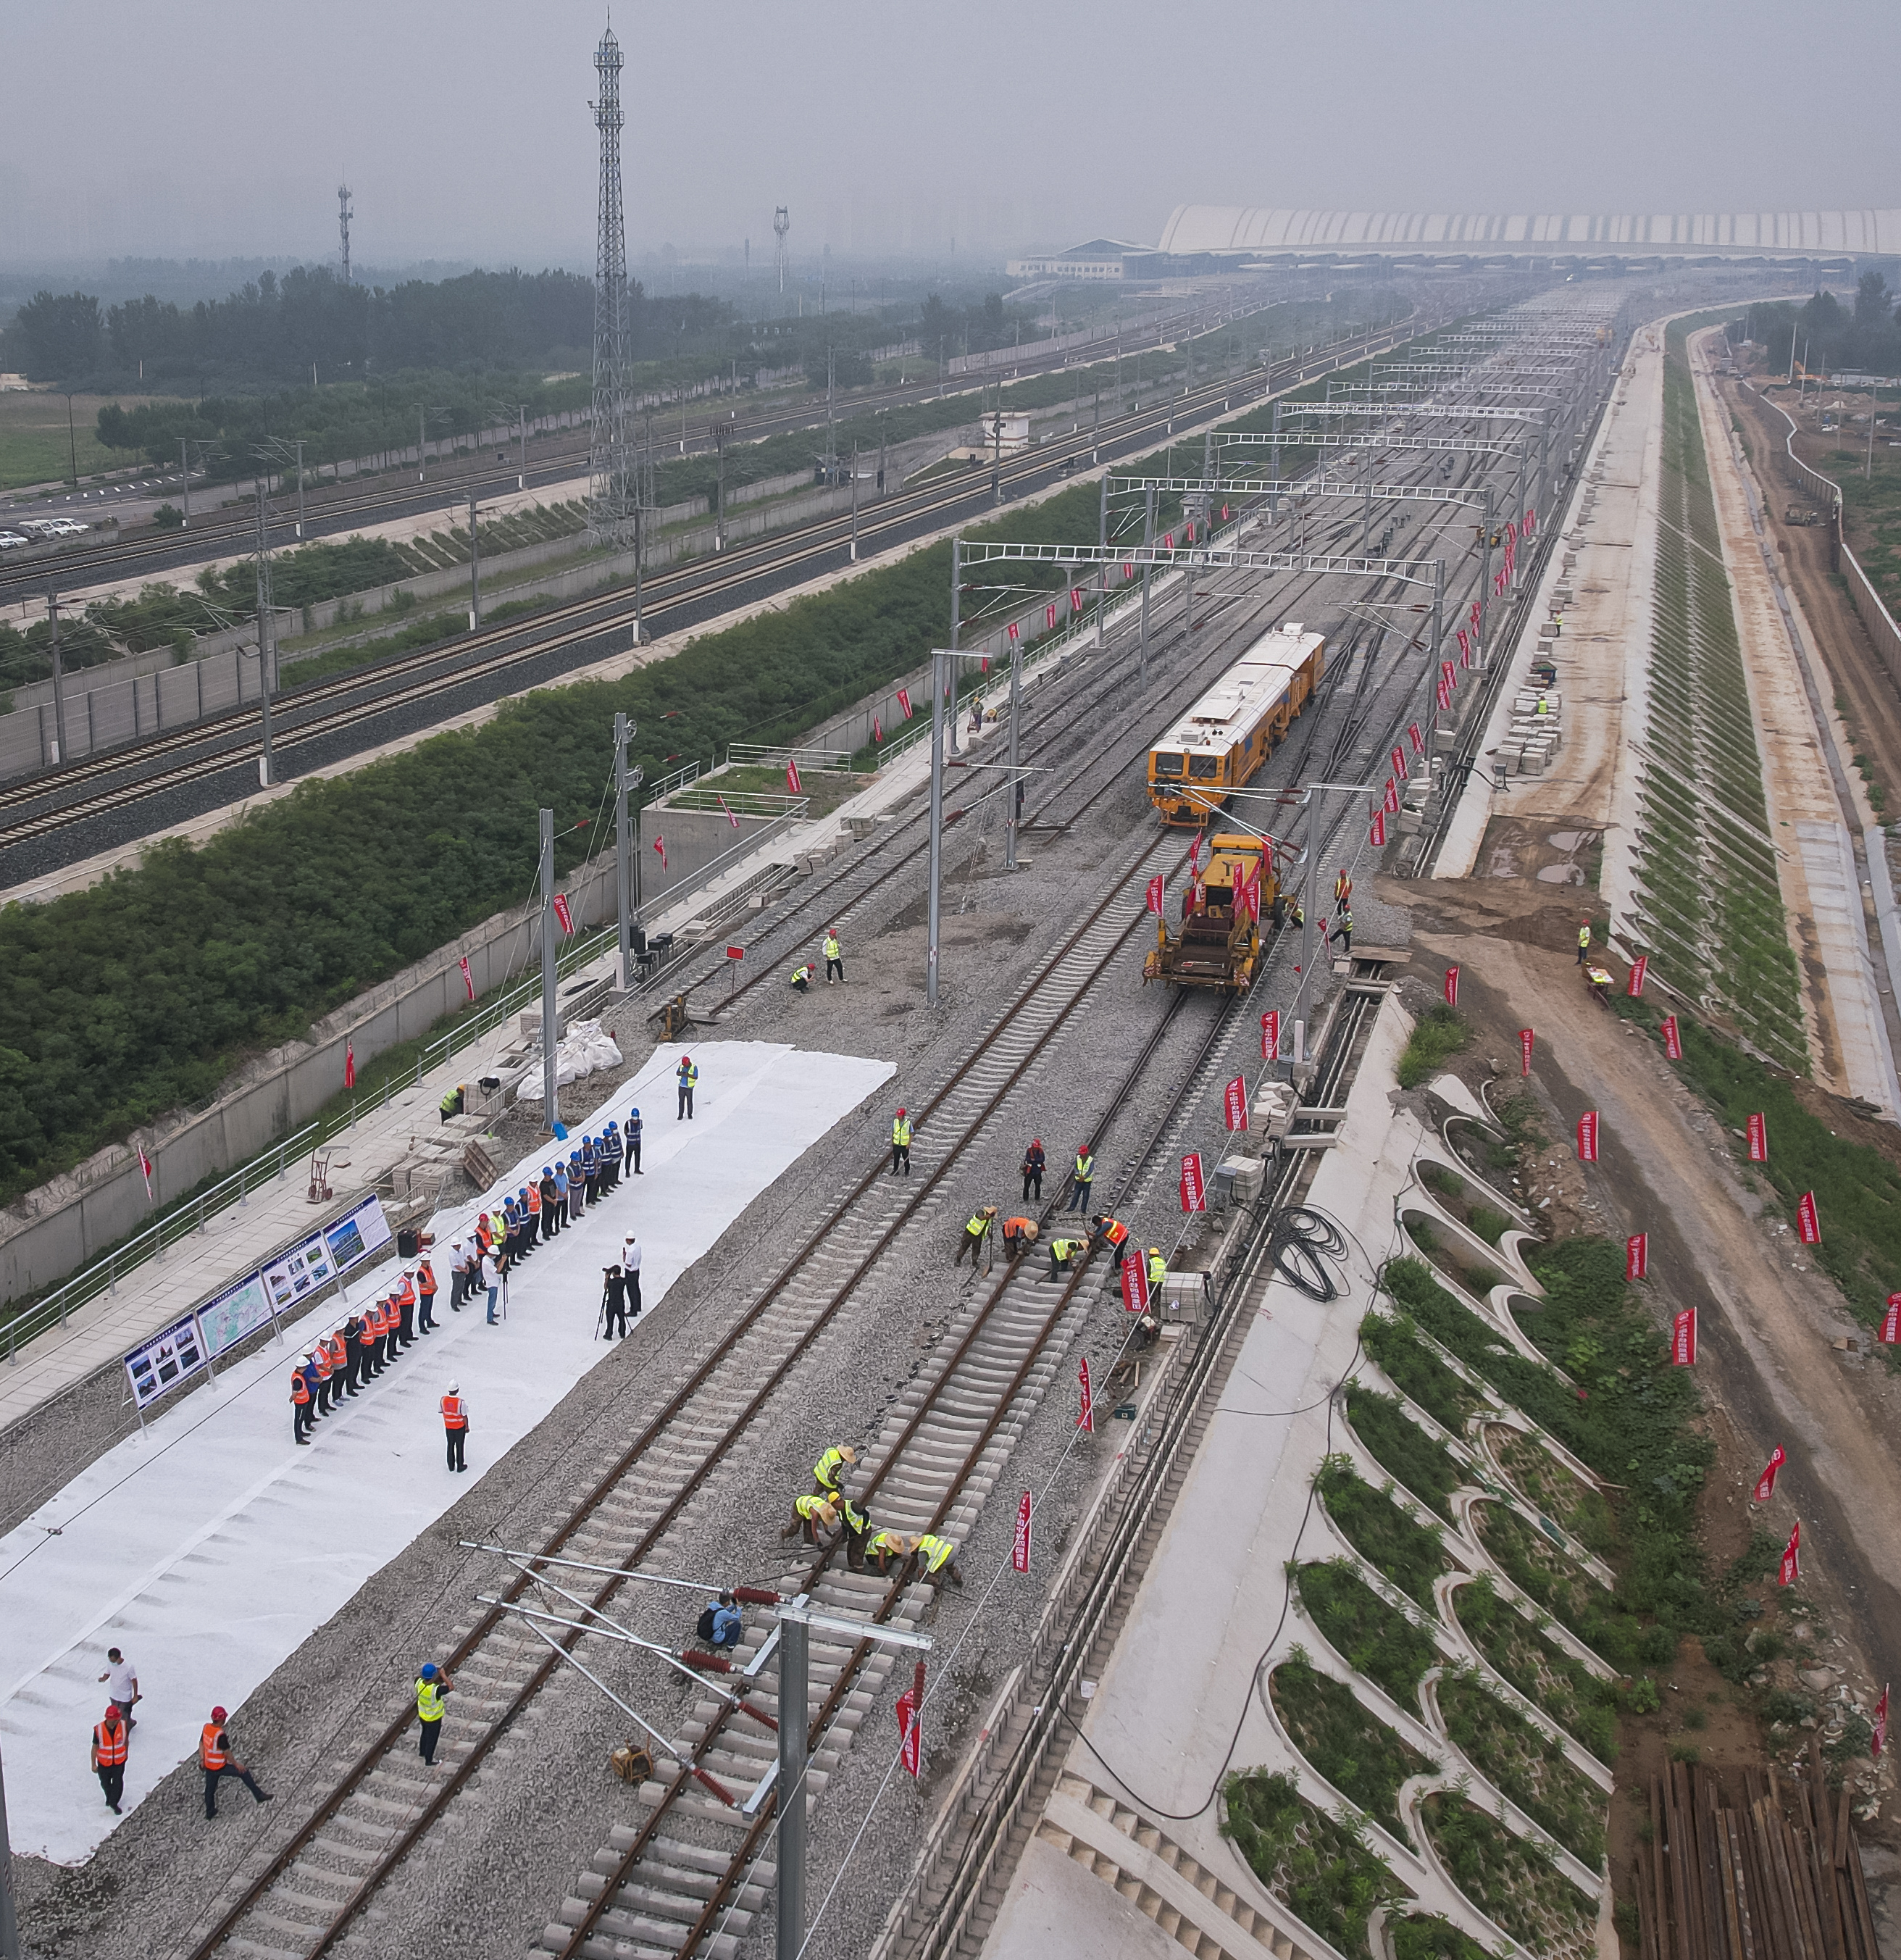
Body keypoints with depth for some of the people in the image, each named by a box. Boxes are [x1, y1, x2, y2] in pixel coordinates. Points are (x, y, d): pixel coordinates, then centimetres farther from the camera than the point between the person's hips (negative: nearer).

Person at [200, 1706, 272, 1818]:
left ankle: (210, 1812, 41)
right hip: (220, 1767, -7)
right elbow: (226, 1753, -22)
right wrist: (236, 1764, -8)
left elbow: (201, 1743, 5)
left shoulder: (206, 1727, -8)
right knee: (244, 1773, 5)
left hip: (208, 1766, 7)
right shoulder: (220, 1735, -30)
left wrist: (202, 1760, 16)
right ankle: (260, 1796, 14)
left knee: (210, 1788, 23)